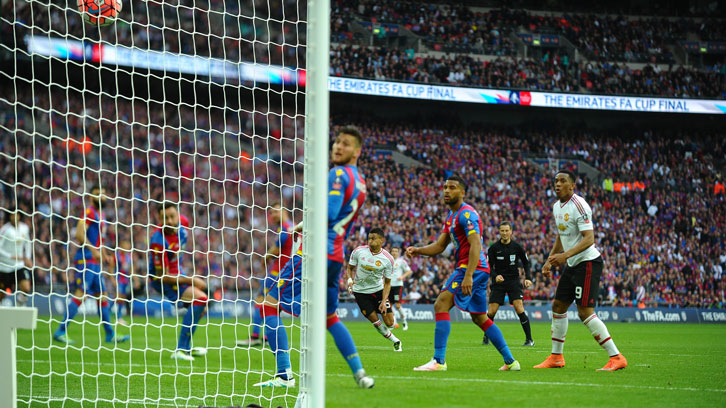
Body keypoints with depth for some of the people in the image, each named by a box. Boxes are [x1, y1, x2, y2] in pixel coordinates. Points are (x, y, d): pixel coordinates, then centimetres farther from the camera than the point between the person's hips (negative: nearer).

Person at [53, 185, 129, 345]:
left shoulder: (100, 215, 20)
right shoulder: (89, 212, -8)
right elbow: (80, 233, -21)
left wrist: (106, 256, 22)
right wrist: (94, 251, -27)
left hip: (95, 262, 10)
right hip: (86, 260, -10)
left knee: (102, 296, 11)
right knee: (80, 294, -15)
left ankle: (110, 334, 16)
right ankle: (61, 331, -17)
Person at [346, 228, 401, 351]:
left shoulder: (388, 259, -12)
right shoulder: (358, 251, -12)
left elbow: (387, 282, -5)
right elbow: (350, 267, 4)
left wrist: (384, 301, -15)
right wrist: (350, 279, -17)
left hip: (378, 290, 0)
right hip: (360, 291, 0)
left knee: (389, 323, -6)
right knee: (375, 321, -9)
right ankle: (395, 341, 14)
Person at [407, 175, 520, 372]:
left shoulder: (466, 213, -12)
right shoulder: (451, 216, 19)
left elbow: (475, 245, -22)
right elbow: (440, 246, 20)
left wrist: (468, 275, -31)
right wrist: (418, 250, 2)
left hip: (472, 267, -11)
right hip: (480, 270, 11)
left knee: (441, 305, -17)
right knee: (480, 318, 15)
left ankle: (438, 361, -22)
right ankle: (510, 361, 19)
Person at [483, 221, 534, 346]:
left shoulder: (517, 247, 0)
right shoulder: (494, 248, -2)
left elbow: (526, 262, 11)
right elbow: (489, 266, -2)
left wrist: (528, 278, -4)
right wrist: (495, 276, -22)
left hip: (514, 281, 0)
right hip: (498, 281, 0)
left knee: (519, 308, -16)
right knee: (492, 311, -8)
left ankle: (529, 339, -10)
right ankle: (486, 337, 16)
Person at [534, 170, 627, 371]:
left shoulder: (578, 205, -17)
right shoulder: (556, 207, 12)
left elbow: (589, 239, -24)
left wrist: (565, 255, -33)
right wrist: (550, 260, 20)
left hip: (588, 263, -10)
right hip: (572, 265, 10)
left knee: (585, 312, -15)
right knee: (558, 306, 11)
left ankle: (616, 357, -12)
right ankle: (556, 357, 22)